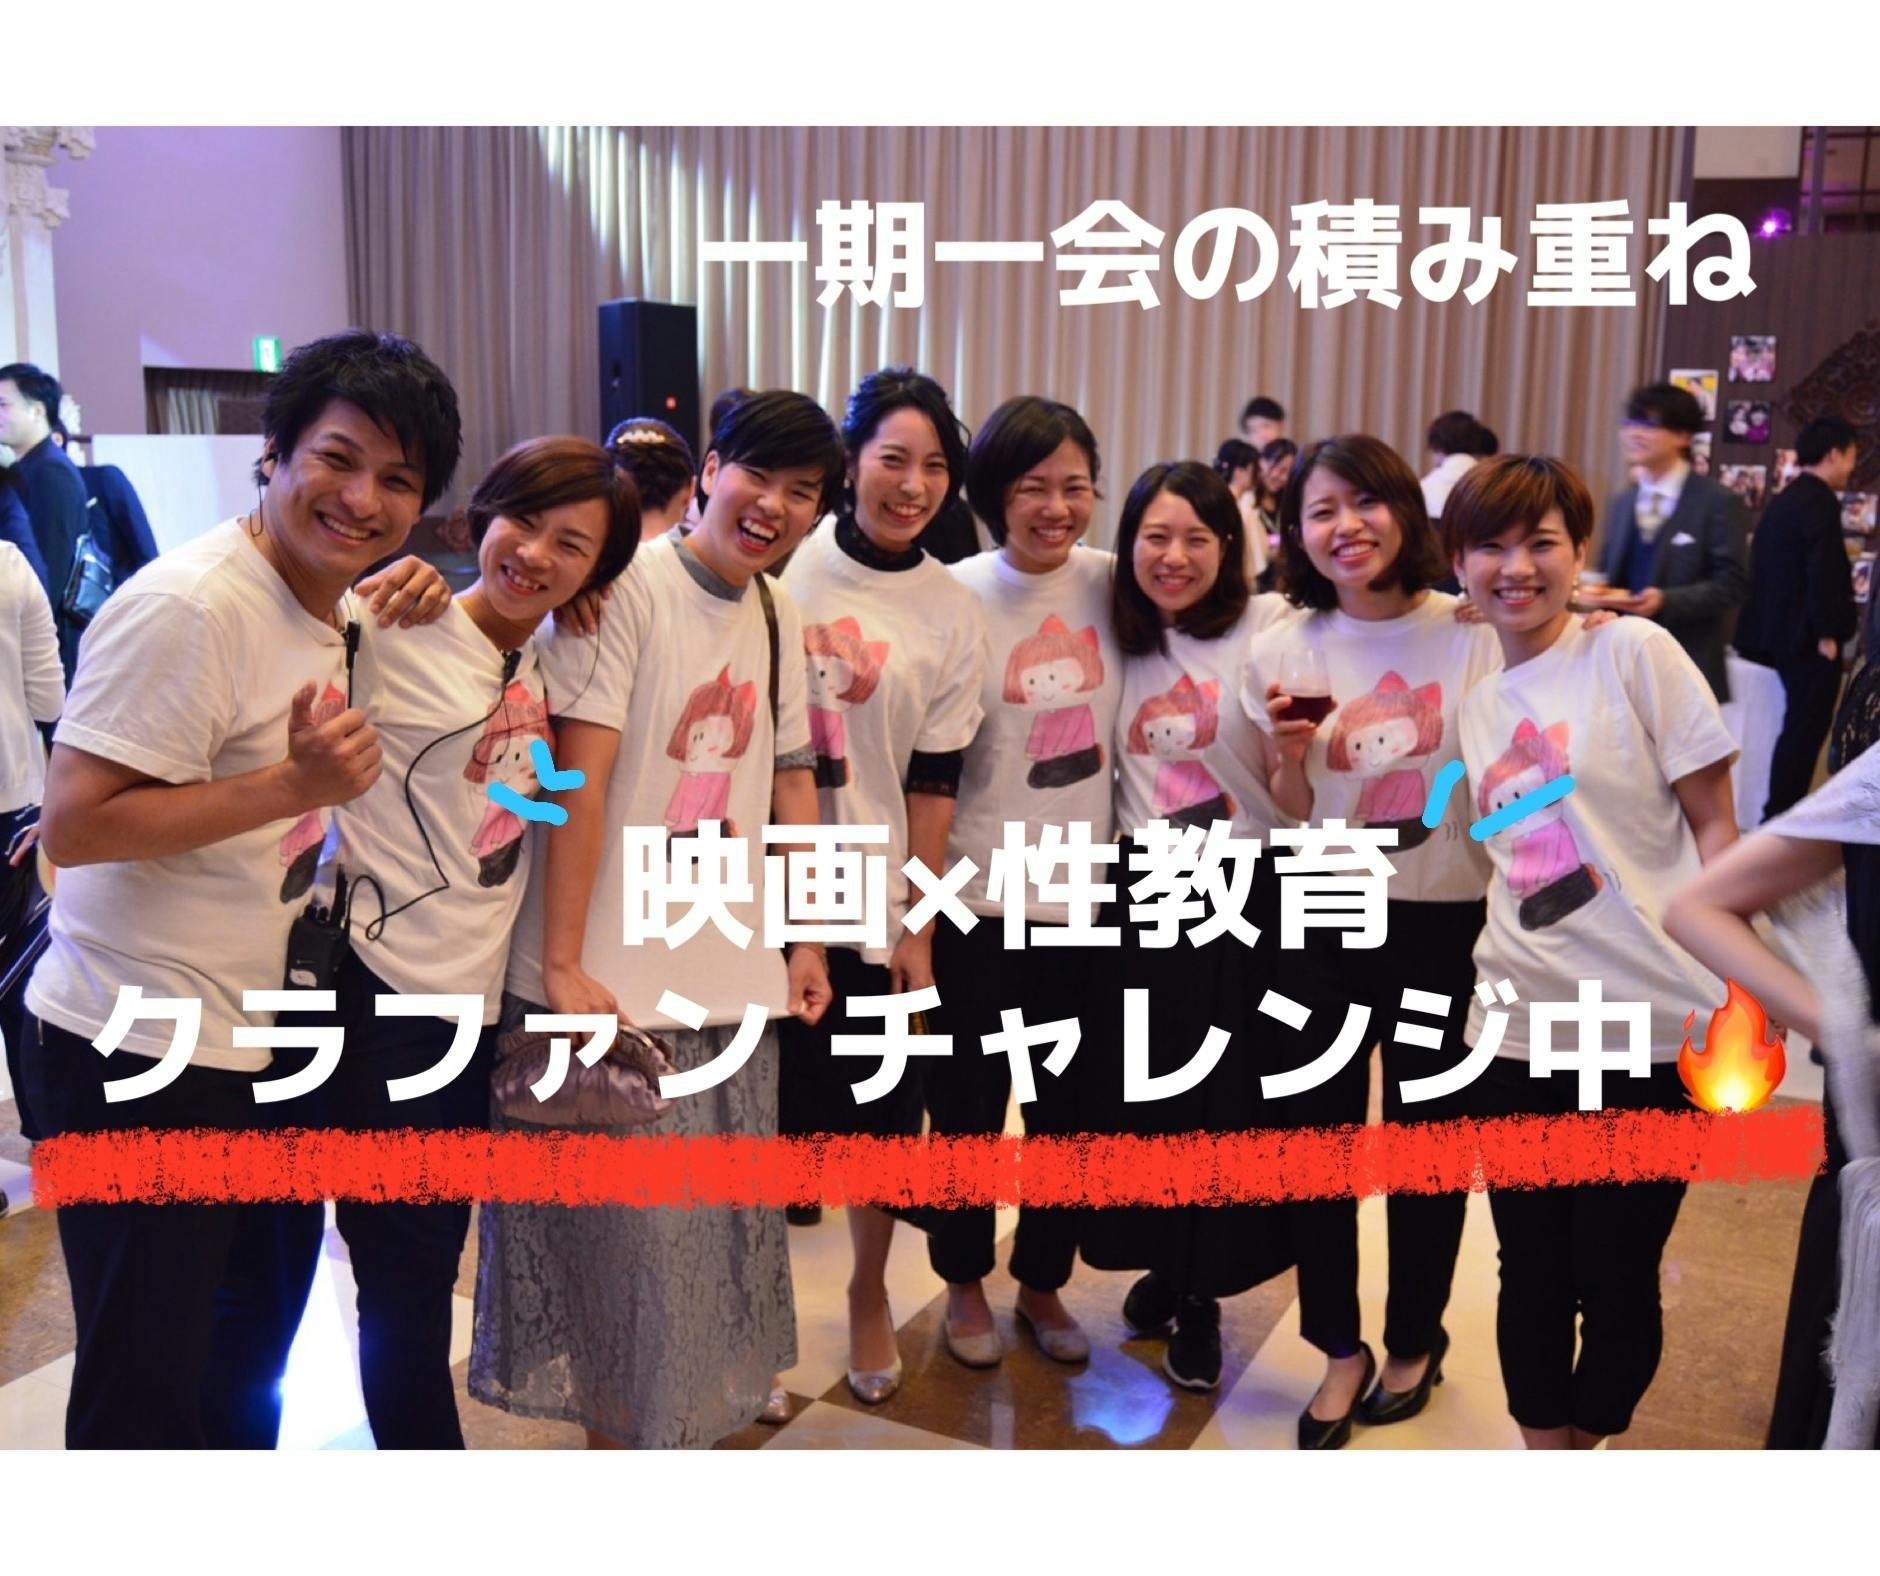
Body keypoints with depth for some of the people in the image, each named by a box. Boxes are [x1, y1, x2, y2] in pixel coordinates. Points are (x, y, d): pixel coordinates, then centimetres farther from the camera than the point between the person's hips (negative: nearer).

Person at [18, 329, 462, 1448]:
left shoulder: (329, 597, 5)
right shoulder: (190, 608, -22)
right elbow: (74, 826, -23)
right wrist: (296, 784, -32)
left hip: (261, 1042, 10)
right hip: (140, 1064, -9)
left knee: (257, 1325, 26)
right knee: (148, 1391, 4)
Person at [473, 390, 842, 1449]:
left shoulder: (781, 616, 9)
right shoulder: (627, 588, -12)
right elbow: (581, 776, -16)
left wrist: (808, 941, 12)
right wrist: (561, 965, -18)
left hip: (731, 978, 6)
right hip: (608, 972, -6)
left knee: (717, 1216, 14)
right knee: (619, 1216, 4)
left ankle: (697, 1406, 34)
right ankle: (616, 1418, 25)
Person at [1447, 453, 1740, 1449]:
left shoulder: (1634, 651, -5)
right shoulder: (1478, 703, 9)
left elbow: (1712, 824, -5)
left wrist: (1730, 988, -12)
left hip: (1650, 1028, -4)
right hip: (1517, 1029, 4)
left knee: (1616, 1274, 8)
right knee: (1532, 1269, 12)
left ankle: (1583, 1436, 32)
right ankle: (1544, 1454, 31)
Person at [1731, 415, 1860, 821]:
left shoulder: (1784, 499, 14)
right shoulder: (1820, 502, -14)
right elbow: (1824, 573, -21)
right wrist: (1828, 634, -16)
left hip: (1780, 633, 9)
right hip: (1809, 636, -9)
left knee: (1799, 727, 15)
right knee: (1806, 728, -4)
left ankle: (1779, 816, 18)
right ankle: (1781, 818, -1)